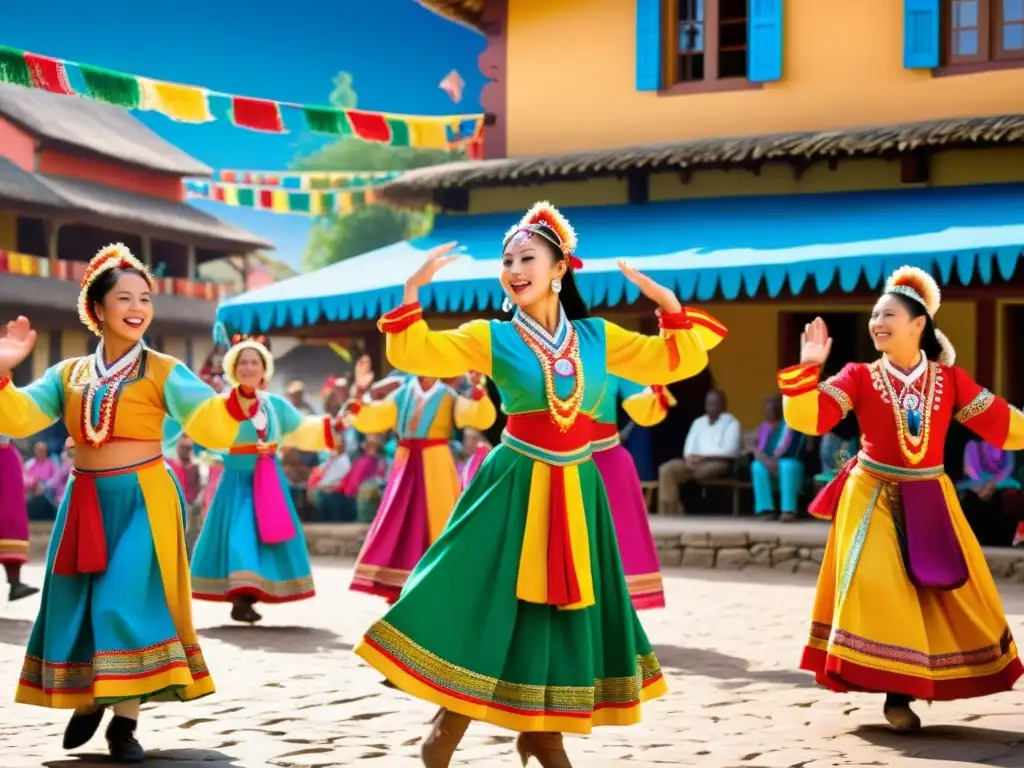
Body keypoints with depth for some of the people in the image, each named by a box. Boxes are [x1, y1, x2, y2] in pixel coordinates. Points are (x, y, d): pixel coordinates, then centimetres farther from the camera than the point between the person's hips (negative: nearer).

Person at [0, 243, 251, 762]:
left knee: (128, 603, -9)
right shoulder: (68, 374, 9)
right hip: (85, 502, 4)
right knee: (76, 605, 9)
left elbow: (213, 427, -12)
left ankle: (125, 720, 1)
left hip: (141, 501, -4)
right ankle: (86, 700, 32)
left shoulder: (162, 372, -2)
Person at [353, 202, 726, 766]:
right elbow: (413, 354, -9)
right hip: (515, 487, -3)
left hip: (576, 489, 3)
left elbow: (679, 360, 10)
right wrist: (413, 290, -17)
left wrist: (666, 301, -2)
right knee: (489, 610, -5)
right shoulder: (491, 338, -1)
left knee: (562, 612, 8)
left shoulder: (597, 337, 7)